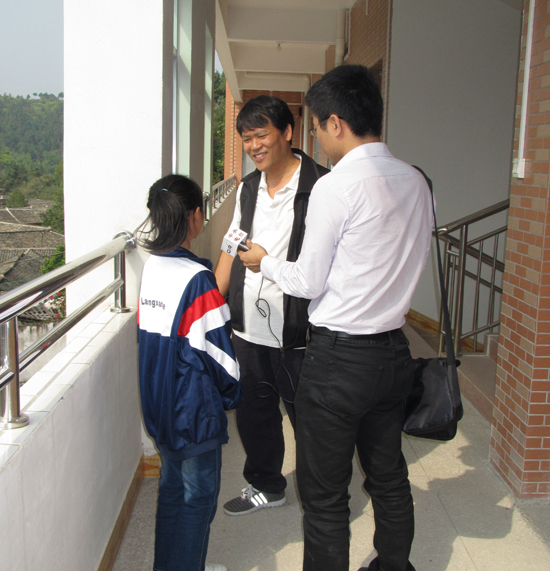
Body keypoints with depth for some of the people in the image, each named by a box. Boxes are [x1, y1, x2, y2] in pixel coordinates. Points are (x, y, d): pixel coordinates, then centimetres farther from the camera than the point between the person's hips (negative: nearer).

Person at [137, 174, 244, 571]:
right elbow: (217, 349, -19)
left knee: (173, 485, 22)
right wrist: (233, 394, -3)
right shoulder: (197, 278, -23)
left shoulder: (151, 268, 0)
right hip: (195, 410, -8)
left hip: (159, 403, 8)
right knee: (199, 494, 9)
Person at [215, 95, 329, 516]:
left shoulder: (319, 187, -12)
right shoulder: (248, 188, 11)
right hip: (247, 327, 7)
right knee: (254, 410, 18)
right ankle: (266, 486, 39)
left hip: (295, 332, -6)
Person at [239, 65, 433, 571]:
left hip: (340, 358, -8)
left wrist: (263, 261, 6)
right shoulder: (416, 181, 5)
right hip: (394, 351, 8)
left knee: (324, 494, 7)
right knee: (389, 478, 22)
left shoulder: (335, 187, -17)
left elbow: (309, 281, -10)